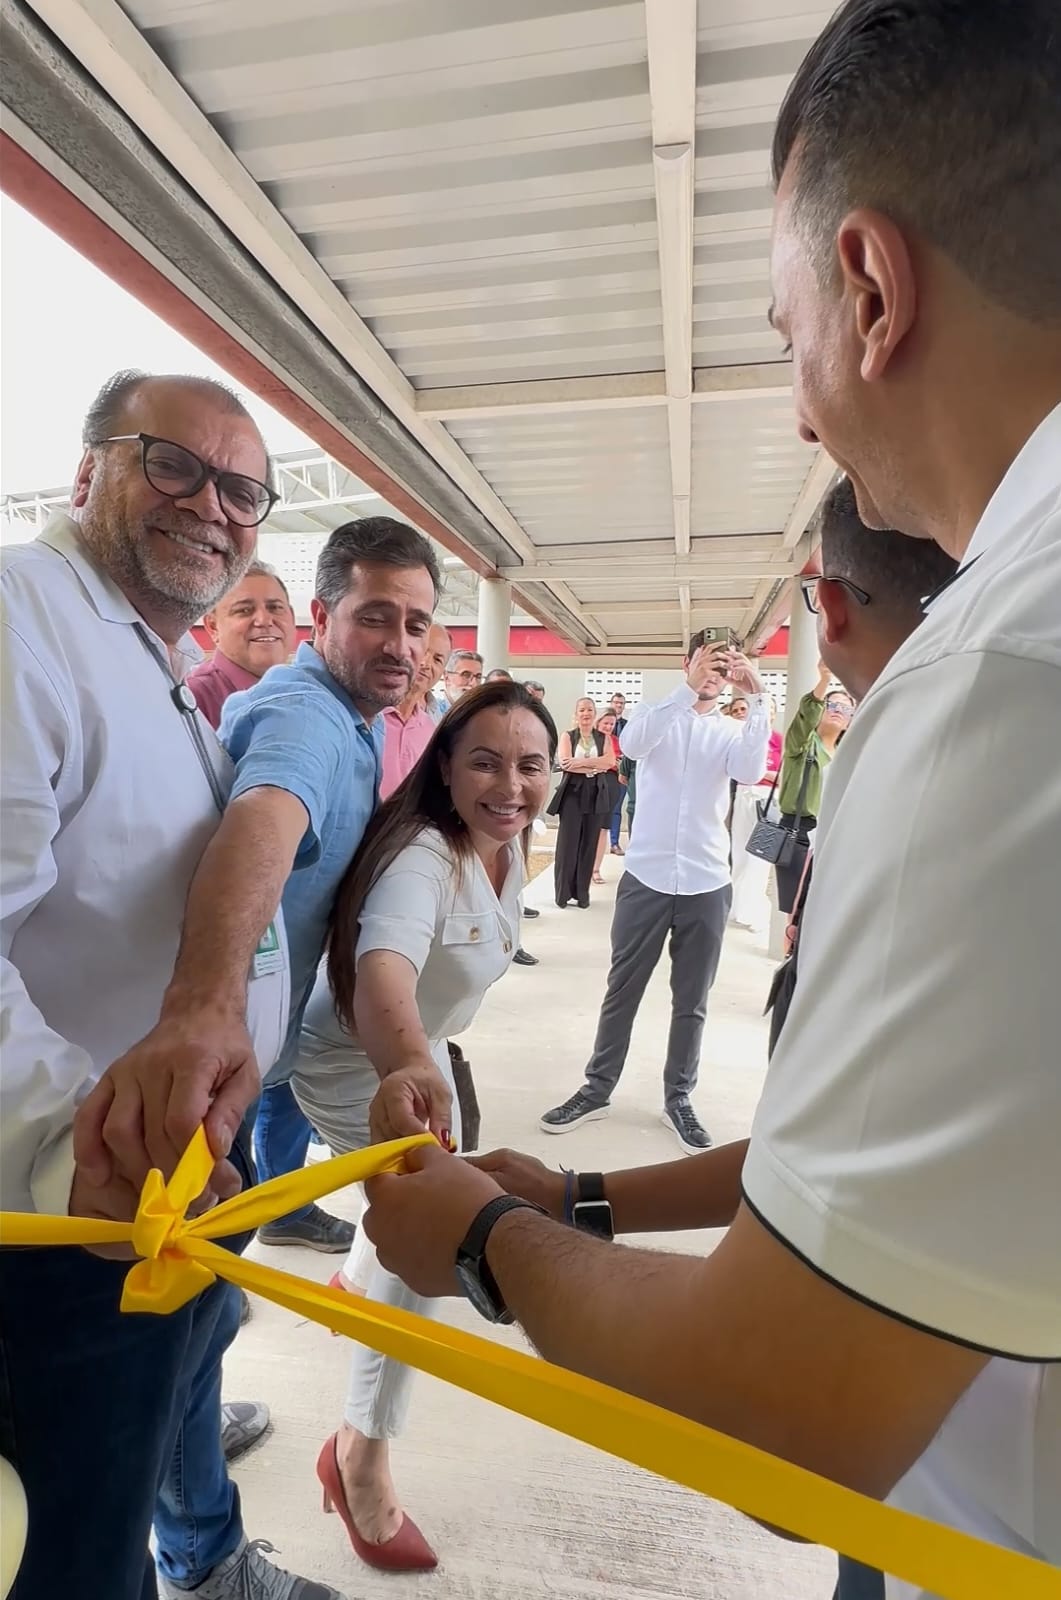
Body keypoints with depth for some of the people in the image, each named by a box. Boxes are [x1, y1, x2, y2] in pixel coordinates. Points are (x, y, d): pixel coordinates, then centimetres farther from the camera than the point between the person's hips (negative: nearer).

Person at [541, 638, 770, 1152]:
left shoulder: (730, 731, 6)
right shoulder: (655, 715, 3)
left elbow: (750, 771, -16)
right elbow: (631, 744, -22)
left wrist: (758, 698, -21)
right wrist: (689, 688, -30)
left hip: (706, 883, 2)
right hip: (646, 877, -1)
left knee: (691, 1001, 12)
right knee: (621, 991, 10)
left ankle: (678, 1099, 27)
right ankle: (597, 1090, 24)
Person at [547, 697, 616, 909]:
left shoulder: (603, 739, 12)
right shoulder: (567, 736, 6)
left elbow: (610, 761, -7)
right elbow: (564, 762, -11)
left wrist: (580, 762, -15)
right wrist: (595, 766, -12)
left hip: (596, 795, 2)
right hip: (572, 793, -2)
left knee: (589, 844, 3)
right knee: (567, 843, -4)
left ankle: (582, 894, 10)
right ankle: (563, 893, 4)